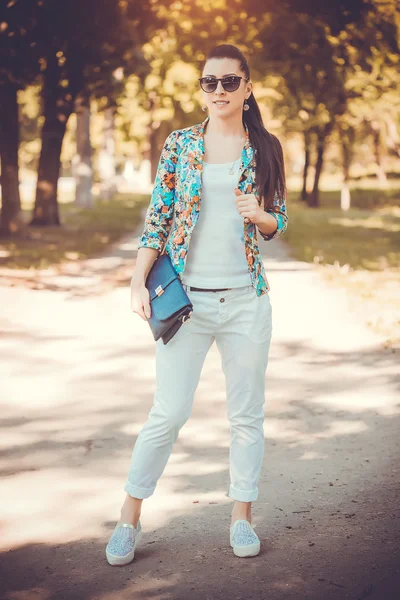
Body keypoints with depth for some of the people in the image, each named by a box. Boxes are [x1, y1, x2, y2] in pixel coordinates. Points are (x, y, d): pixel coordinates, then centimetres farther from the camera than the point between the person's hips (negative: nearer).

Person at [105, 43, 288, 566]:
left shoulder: (266, 147, 6)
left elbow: (279, 223, 11)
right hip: (186, 297, -1)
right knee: (169, 412, -1)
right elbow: (157, 218, 3)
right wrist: (139, 283, -5)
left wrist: (258, 215, -12)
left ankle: (242, 516, 21)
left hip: (246, 299, 1)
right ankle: (129, 518, 13)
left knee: (247, 413, 7)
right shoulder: (180, 144, 4)